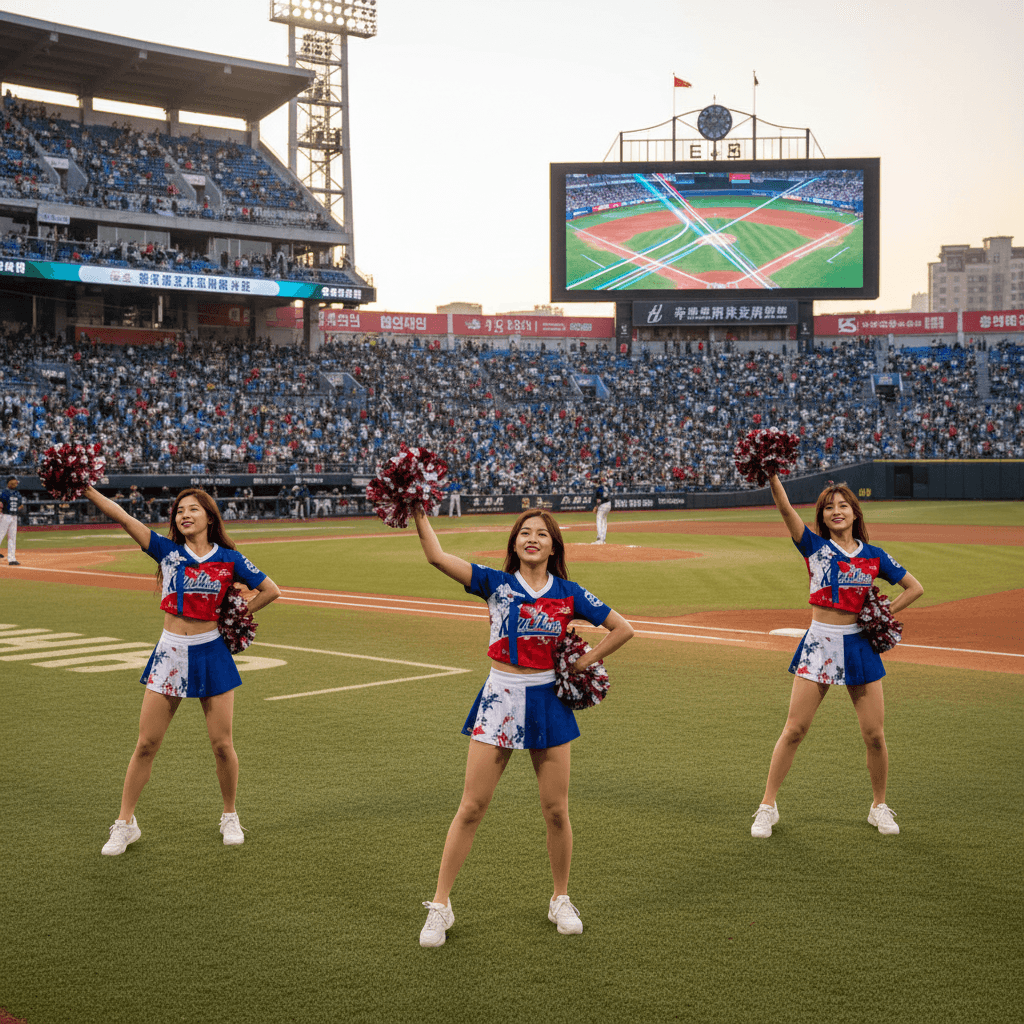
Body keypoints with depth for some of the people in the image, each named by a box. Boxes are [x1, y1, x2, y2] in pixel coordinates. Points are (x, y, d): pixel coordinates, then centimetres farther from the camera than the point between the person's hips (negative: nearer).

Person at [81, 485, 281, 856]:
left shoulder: (229, 559, 1)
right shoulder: (166, 550, 2)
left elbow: (271, 591, 7)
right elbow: (121, 517, -8)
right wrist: (86, 488, -17)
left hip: (211, 653, -1)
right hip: (170, 653, 1)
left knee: (221, 744, 3)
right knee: (146, 744, 2)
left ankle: (230, 818, 24)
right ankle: (124, 824, 14)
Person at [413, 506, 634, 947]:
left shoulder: (568, 593, 3)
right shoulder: (495, 583, 0)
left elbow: (622, 628, 8)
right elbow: (437, 556, -11)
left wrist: (584, 662, 2)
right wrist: (419, 513, -19)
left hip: (548, 700, 1)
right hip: (500, 699, -1)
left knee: (556, 810, 7)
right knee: (472, 807, -1)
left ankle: (560, 901, 26)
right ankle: (440, 906, 9)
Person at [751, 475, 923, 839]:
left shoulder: (873, 556, 6)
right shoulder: (814, 546, 1)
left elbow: (915, 588, 15)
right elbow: (785, 508, -14)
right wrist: (771, 474, -28)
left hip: (859, 645, 2)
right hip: (818, 644, -2)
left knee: (874, 734, 3)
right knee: (794, 729, -2)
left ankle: (879, 806, 23)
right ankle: (767, 806, 9)